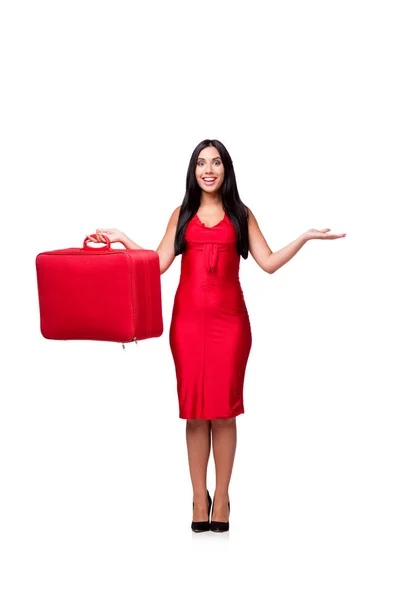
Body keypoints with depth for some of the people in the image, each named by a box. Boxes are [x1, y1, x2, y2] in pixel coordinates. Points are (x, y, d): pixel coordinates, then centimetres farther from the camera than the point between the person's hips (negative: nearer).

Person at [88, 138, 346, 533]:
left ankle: (222, 497, 9)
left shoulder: (241, 215, 10)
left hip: (229, 318, -1)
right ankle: (199, 496, 11)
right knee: (194, 409, 2)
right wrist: (121, 239, 4)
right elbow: (158, 264, 7)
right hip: (188, 317, 1)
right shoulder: (182, 214, 12)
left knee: (224, 408, -1)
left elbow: (269, 263, 2)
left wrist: (305, 237, -5)